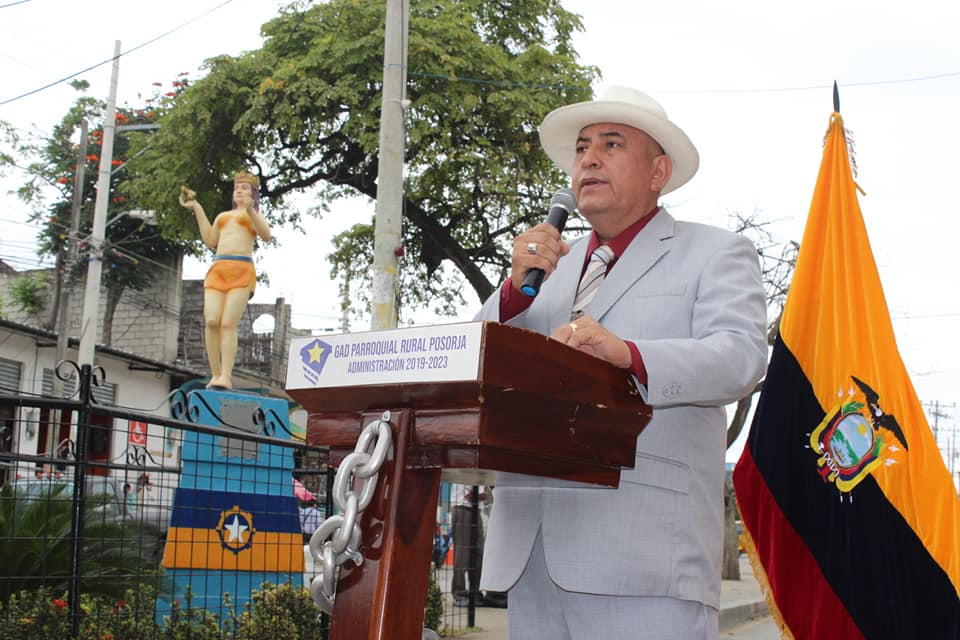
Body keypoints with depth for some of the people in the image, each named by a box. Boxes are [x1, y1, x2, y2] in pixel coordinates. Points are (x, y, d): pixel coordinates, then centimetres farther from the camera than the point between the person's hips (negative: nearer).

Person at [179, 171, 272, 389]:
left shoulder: (256, 217, 21)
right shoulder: (223, 216, 33)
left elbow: (266, 235, -1)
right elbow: (210, 241, 20)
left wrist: (250, 210, -15)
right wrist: (197, 209, 21)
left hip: (242, 271, -4)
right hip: (217, 270, 4)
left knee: (228, 324, -19)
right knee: (211, 322, -15)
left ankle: (226, 377, -25)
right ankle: (215, 375, -11)